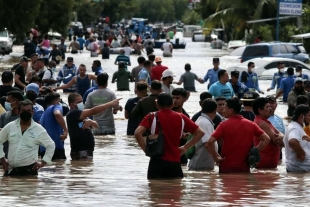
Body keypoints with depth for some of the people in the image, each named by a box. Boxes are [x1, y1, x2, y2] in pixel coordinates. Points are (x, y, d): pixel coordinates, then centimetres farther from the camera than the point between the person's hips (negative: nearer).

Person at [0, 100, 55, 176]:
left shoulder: (39, 129, -1)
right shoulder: (10, 127, 5)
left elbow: (51, 145, 7)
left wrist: (44, 162, 0)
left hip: (29, 170, -3)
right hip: (11, 170, 3)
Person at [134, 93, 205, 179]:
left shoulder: (152, 117, -1)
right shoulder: (181, 118, 6)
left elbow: (138, 133, -16)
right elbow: (200, 133, 9)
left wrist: (145, 149, -5)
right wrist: (185, 147, 11)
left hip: (157, 161, -2)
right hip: (175, 162, 2)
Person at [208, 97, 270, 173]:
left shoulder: (224, 125, -7)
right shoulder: (251, 125, 4)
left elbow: (210, 142, -16)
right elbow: (266, 139, 6)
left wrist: (215, 158, -5)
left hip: (227, 168, -3)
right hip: (244, 168, 3)